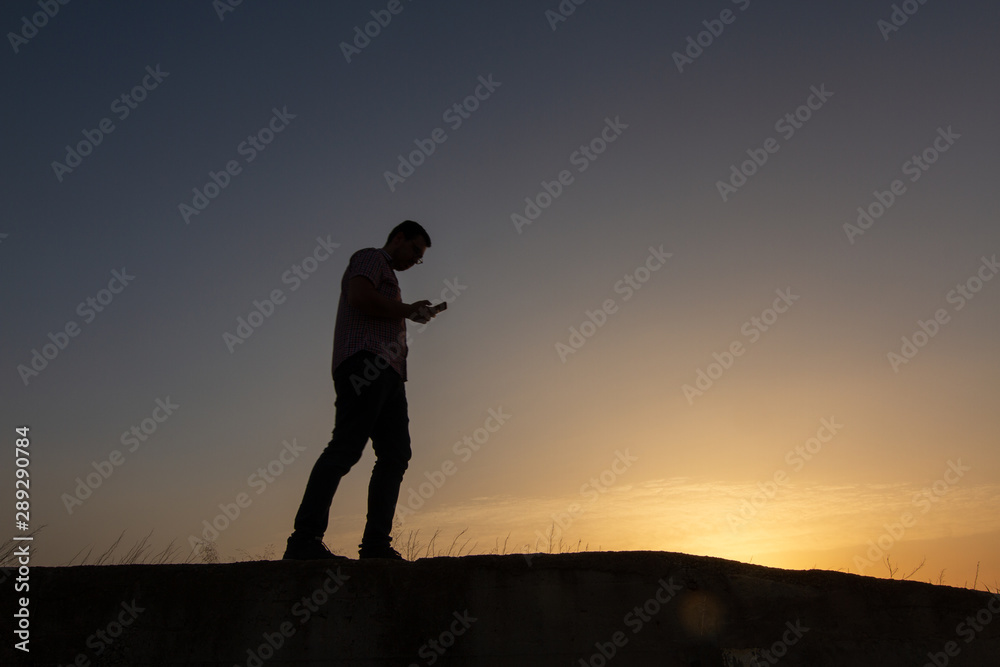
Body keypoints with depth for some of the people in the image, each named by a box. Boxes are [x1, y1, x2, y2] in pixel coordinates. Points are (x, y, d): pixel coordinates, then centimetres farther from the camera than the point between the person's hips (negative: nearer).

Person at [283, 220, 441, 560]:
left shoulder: (387, 277, 37)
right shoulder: (371, 258, 9)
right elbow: (360, 297, -12)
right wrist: (409, 310, -3)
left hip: (387, 373, 10)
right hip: (364, 360, -10)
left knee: (396, 453, 0)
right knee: (347, 446, -20)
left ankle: (375, 543, -3)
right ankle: (304, 539, -23)